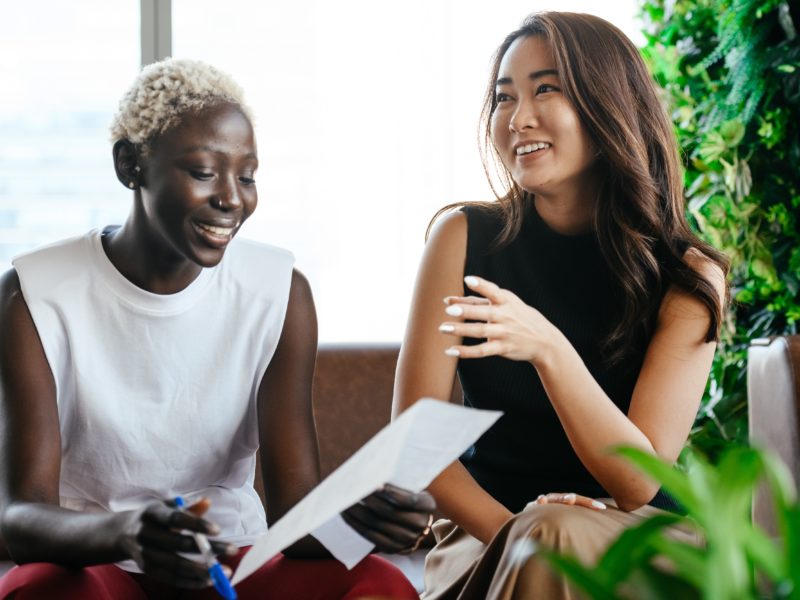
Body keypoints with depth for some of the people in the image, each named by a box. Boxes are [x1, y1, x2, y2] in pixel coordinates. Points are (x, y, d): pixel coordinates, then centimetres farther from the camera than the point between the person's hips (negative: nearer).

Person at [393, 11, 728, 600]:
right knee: (549, 539, -32)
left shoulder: (689, 276, -6)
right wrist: (514, 534, -22)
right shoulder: (465, 236, -4)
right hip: (487, 530, 0)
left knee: (561, 536, -32)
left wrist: (548, 349, -28)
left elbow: (639, 480, -13)